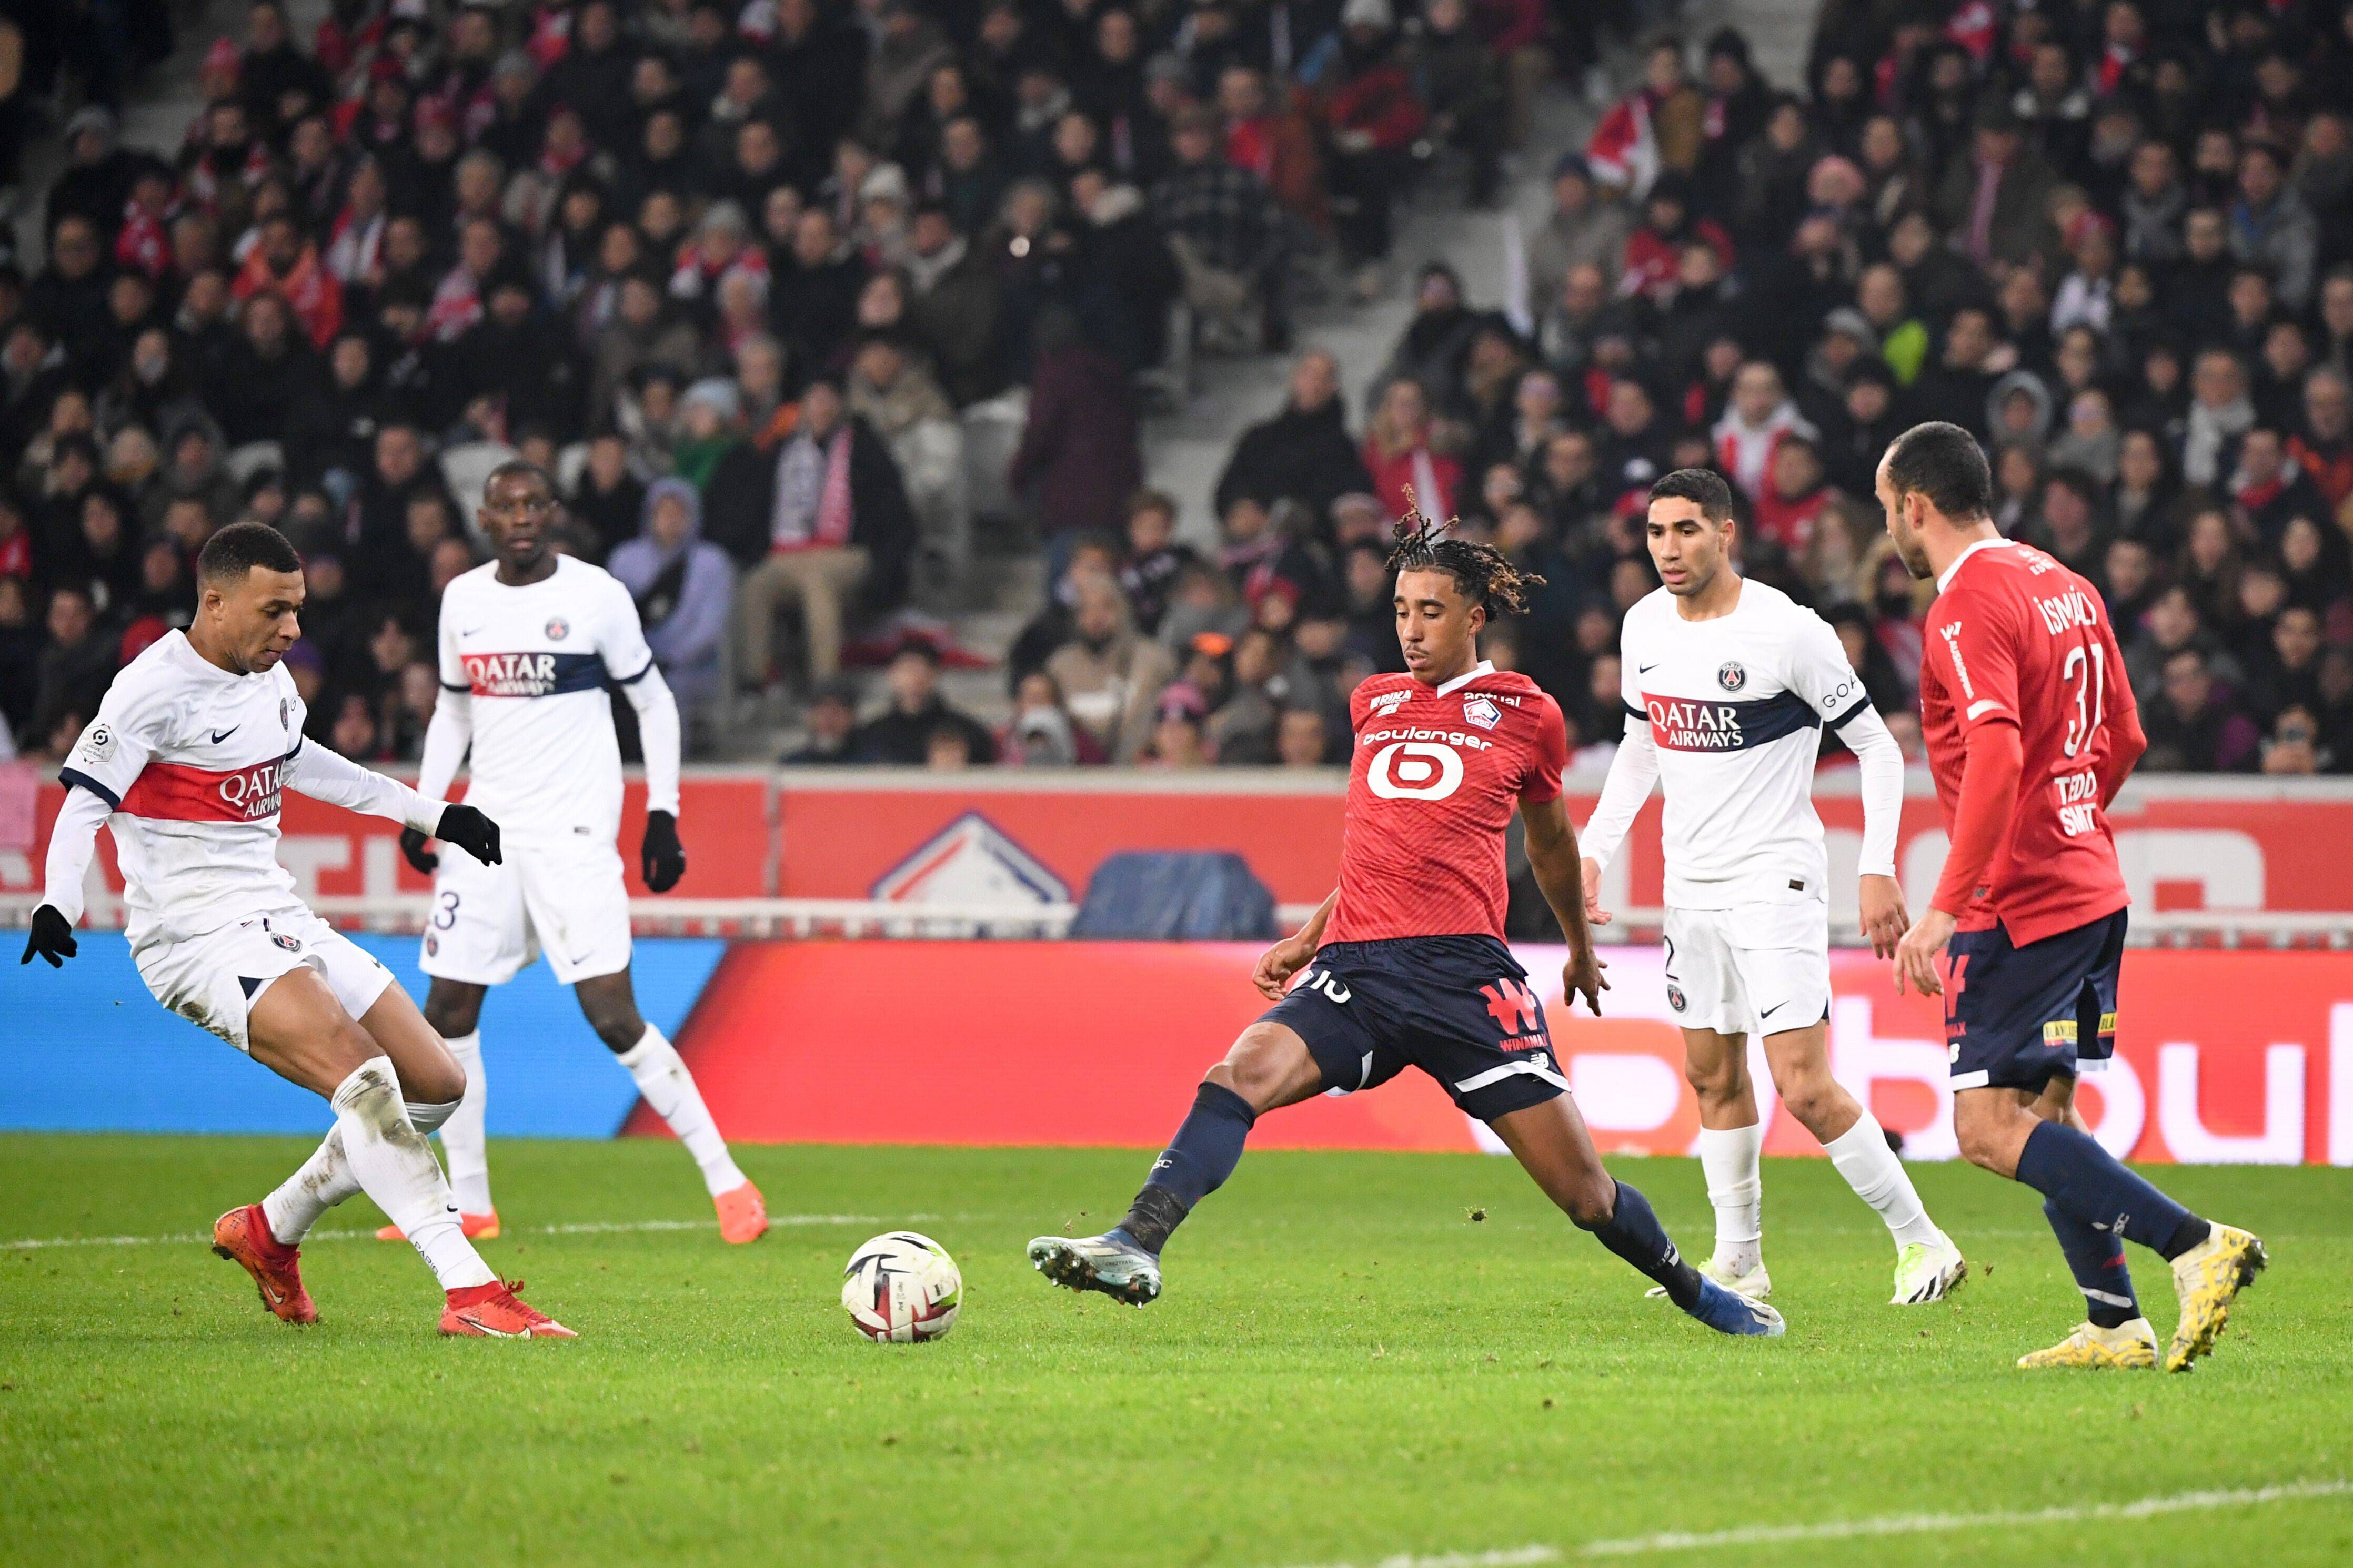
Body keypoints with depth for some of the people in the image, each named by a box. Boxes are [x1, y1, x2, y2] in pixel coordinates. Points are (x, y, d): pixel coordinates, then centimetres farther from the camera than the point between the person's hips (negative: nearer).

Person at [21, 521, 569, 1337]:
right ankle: (469, 1292, -30)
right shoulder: (155, 689, -13)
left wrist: (430, 813, 37)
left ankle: (270, 1231, 20)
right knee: (362, 1077, -27)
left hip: (281, 920, 9)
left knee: (436, 1086, 5)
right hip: (199, 934, -9)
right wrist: (58, 904, -34)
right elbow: (85, 800, -16)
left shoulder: (270, 679, 12)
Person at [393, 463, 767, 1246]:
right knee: (448, 1016, 2)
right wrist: (424, 806, 11)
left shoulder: (597, 595, -5)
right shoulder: (462, 600, 9)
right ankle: (468, 1204, 13)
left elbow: (655, 704, 3)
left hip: (574, 831, -5)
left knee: (613, 1017, -14)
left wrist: (664, 812, -3)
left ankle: (726, 1179, -6)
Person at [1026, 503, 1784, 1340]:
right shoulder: (1374, 703, 18)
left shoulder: (1526, 714, 8)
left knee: (1586, 1192, -3)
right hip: (1356, 969, 3)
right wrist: (1309, 938, 25)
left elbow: (1549, 839, 25)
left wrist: (1581, 947, 38)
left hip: (1464, 966, -2)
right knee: (1240, 1073, -27)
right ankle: (1135, 1247, -39)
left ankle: (1699, 1294, 23)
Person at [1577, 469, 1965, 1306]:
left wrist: (1878, 871, -17)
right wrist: (1593, 849, 12)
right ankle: (1738, 1261, 22)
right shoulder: (1645, 626, 5)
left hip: (1775, 882, -7)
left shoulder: (1789, 631, -15)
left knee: (1806, 1090, -13)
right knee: (1714, 1075, 12)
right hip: (1690, 883, 7)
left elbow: (1877, 748, -9)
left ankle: (1922, 1241, -1)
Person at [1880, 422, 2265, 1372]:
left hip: (2019, 903, -10)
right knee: (2043, 1114, 15)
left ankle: (2194, 1246, -19)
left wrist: (1945, 908, -27)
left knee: (1989, 1130, -10)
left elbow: (1997, 759, -26)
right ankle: (2116, 1324, 11)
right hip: (2092, 890, 10)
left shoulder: (1969, 607, -15)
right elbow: (2123, 740, 20)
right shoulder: (2065, 588, 14)